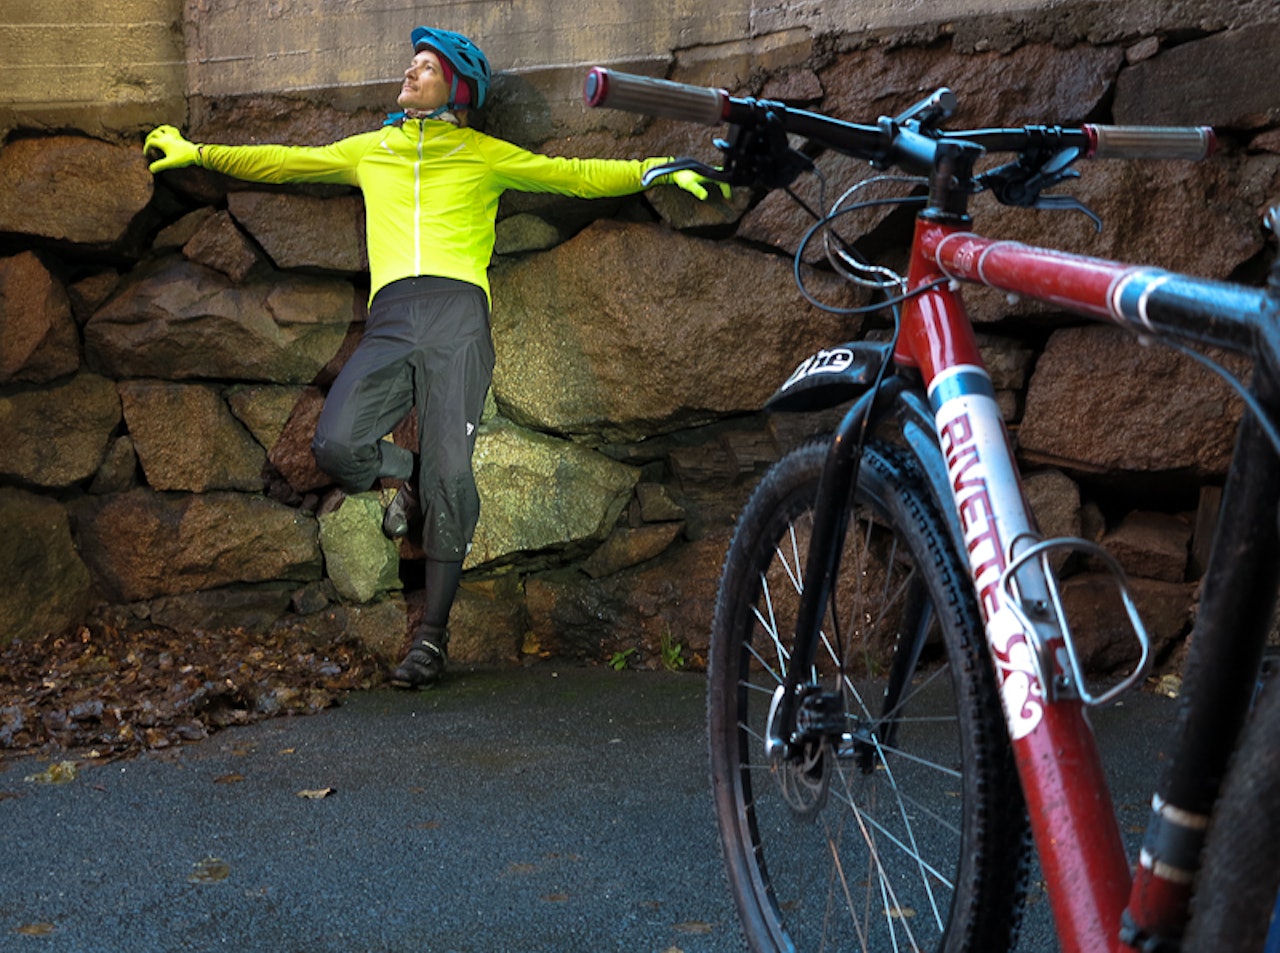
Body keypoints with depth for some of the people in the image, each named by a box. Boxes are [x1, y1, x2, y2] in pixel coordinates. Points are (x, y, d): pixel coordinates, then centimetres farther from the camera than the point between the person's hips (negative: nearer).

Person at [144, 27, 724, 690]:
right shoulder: (369, 150, 27)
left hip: (457, 317, -3)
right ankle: (410, 479, 15)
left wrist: (660, 170, 6)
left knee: (450, 475, -13)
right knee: (337, 445, -20)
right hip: (390, 321, 3)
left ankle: (432, 635, -3)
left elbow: (578, 176, 16)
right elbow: (281, 162, 32)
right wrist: (196, 153, 31)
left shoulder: (485, 155, 19)